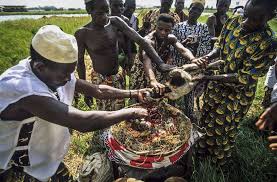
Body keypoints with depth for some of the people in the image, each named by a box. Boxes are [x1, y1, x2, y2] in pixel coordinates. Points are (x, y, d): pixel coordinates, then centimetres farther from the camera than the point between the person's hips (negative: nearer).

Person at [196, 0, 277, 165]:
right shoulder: (233, 22, -10)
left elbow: (244, 77, -27)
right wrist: (209, 57, -17)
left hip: (238, 94, -5)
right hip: (217, 85, 6)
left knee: (225, 129, 17)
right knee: (207, 120, 23)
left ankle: (217, 161, 48)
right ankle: (203, 149, 53)